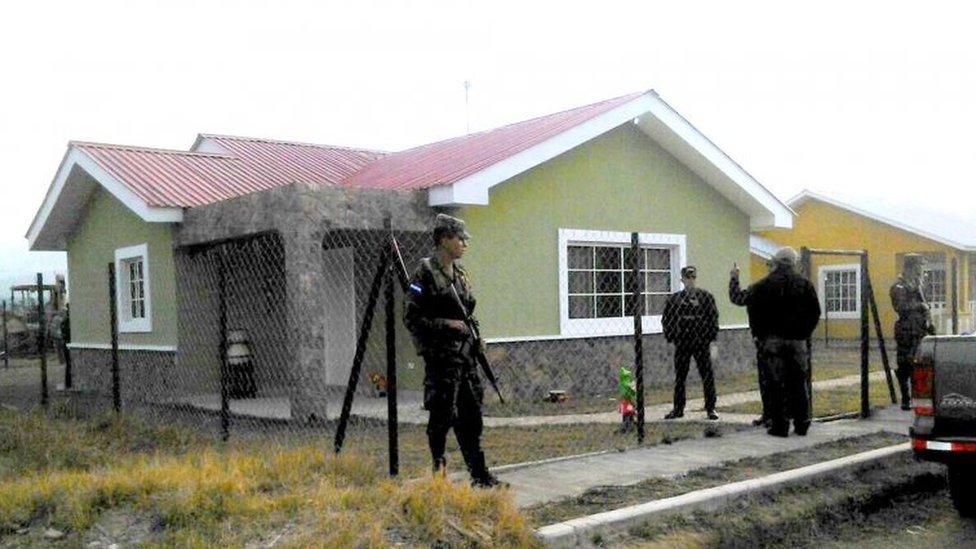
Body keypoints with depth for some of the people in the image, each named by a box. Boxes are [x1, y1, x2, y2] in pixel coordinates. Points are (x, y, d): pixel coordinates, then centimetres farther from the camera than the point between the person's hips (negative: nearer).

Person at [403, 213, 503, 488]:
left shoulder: (459, 272, 14)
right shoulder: (425, 273, -10)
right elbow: (411, 318, -13)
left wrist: (474, 338, 14)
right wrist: (446, 325, -19)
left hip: (464, 353, 8)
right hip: (440, 355, -8)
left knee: (470, 415, 10)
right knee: (442, 416, -1)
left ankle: (480, 475, 16)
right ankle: (438, 473, 11)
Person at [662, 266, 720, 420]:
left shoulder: (705, 296, 2)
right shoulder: (673, 299, 6)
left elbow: (713, 317, 1)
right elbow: (666, 320, 9)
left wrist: (712, 338, -5)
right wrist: (670, 337, 0)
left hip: (701, 343, -1)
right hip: (681, 344, 2)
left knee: (707, 376, 1)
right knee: (679, 377, 8)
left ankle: (710, 408, 11)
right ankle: (678, 408, 17)